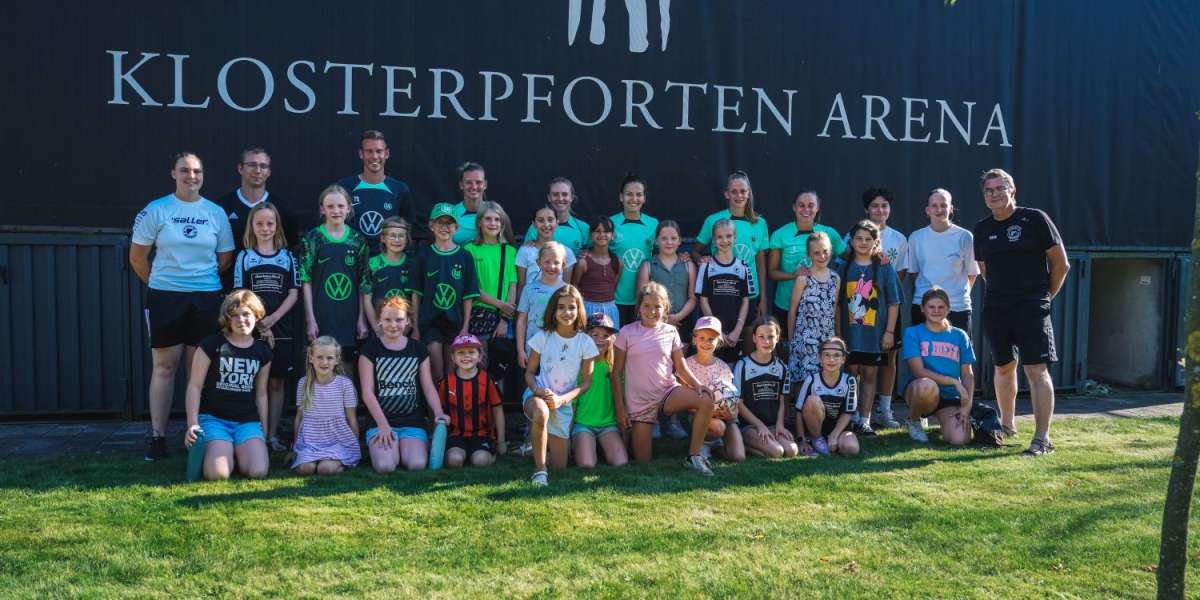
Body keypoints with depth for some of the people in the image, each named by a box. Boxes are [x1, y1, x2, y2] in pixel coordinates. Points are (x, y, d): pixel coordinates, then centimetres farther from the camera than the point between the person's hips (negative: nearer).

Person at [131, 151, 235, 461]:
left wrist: (205, 278, 9)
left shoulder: (216, 213, 6)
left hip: (206, 298, 2)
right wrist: (158, 283, 9)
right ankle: (157, 436, 8)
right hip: (165, 297, -1)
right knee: (165, 365, 2)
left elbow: (226, 257, 12)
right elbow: (137, 257, 4)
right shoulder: (155, 210, 0)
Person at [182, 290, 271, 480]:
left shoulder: (262, 351, 9)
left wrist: (264, 430, 13)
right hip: (213, 418, -3)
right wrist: (192, 424, -11)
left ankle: (238, 452, 13)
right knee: (217, 473, -25)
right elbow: (195, 386, -2)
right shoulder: (212, 345, -3)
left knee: (258, 472, -21)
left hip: (248, 421, 3)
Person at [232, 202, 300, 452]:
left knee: (276, 382, 5)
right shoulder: (244, 257, 5)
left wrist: (272, 319, -10)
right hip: (252, 329, -1)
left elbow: (293, 293, 3)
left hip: (281, 330, 1)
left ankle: (273, 435, 10)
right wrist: (259, 325, -10)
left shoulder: (288, 257, 8)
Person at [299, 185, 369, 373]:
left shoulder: (357, 240, 6)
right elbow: (305, 280, -3)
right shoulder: (313, 238, -1)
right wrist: (310, 320, -9)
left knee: (347, 369, 8)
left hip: (349, 318, 2)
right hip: (322, 317, -2)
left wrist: (362, 318, 3)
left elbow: (363, 283, 8)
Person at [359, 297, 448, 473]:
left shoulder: (418, 348, 10)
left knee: (417, 464, -23)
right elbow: (367, 392, -3)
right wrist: (383, 424, -13)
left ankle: (404, 450, 11)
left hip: (412, 422, 2)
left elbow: (428, 387, 6)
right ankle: (381, 448, 9)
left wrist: (438, 413, -13)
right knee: (385, 466, -26)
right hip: (381, 421, -2)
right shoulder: (371, 349, 2)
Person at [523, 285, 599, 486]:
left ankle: (537, 436, 37)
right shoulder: (543, 337, -4)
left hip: (565, 402, 2)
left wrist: (562, 399, -14)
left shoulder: (585, 342, -4)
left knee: (560, 466, 6)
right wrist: (537, 390, -19)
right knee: (541, 413, -43)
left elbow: (586, 381, 0)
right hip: (538, 395, -2)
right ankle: (539, 469, -27)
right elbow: (529, 372, 3)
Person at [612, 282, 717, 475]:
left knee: (706, 400, -26)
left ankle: (693, 456, -16)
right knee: (642, 461, -1)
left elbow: (681, 367, 5)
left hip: (668, 391, 2)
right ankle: (631, 436, 34)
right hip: (639, 401, -2)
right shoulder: (627, 333, -4)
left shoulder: (670, 332, 2)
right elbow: (616, 373, -1)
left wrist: (697, 385, -15)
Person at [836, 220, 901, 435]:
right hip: (850, 333, 0)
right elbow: (837, 304, 5)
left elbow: (893, 303, 1)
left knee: (870, 375, 6)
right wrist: (838, 333, 0)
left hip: (875, 333, 0)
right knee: (851, 374, 3)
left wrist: (889, 332, -4)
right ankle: (852, 418, 12)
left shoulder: (884, 268, 1)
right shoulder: (844, 269, 4)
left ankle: (865, 420, 12)